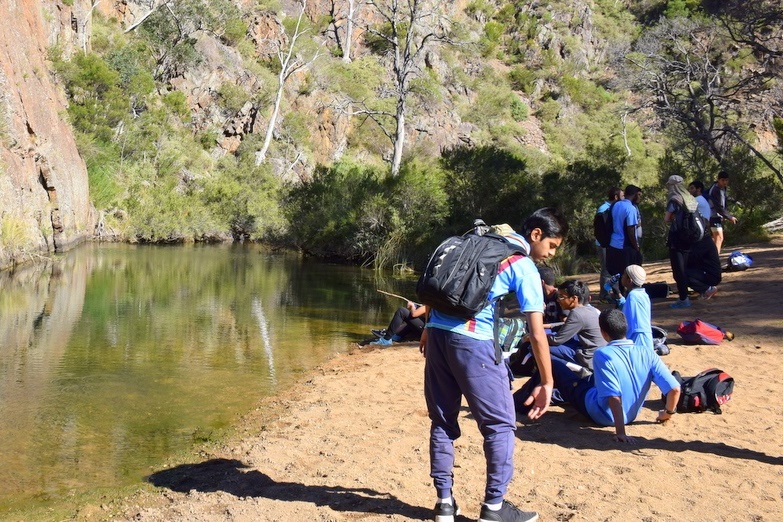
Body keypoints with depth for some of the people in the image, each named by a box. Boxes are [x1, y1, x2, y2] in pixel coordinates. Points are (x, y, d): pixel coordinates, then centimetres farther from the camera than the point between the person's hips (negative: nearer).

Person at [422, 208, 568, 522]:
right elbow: (537, 335, -4)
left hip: (438, 332, 7)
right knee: (500, 425, 6)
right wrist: (546, 384, 2)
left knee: (442, 421, 14)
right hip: (474, 342, -7)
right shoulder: (525, 269, -1)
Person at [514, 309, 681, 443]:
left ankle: (520, 400, 29)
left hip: (601, 415, -5)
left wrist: (620, 432, -31)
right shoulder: (647, 354, -13)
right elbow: (675, 389, -17)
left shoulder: (603, 354, -25)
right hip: (630, 416, 5)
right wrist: (668, 413, 2)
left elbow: (614, 397, -32)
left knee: (554, 365, 9)